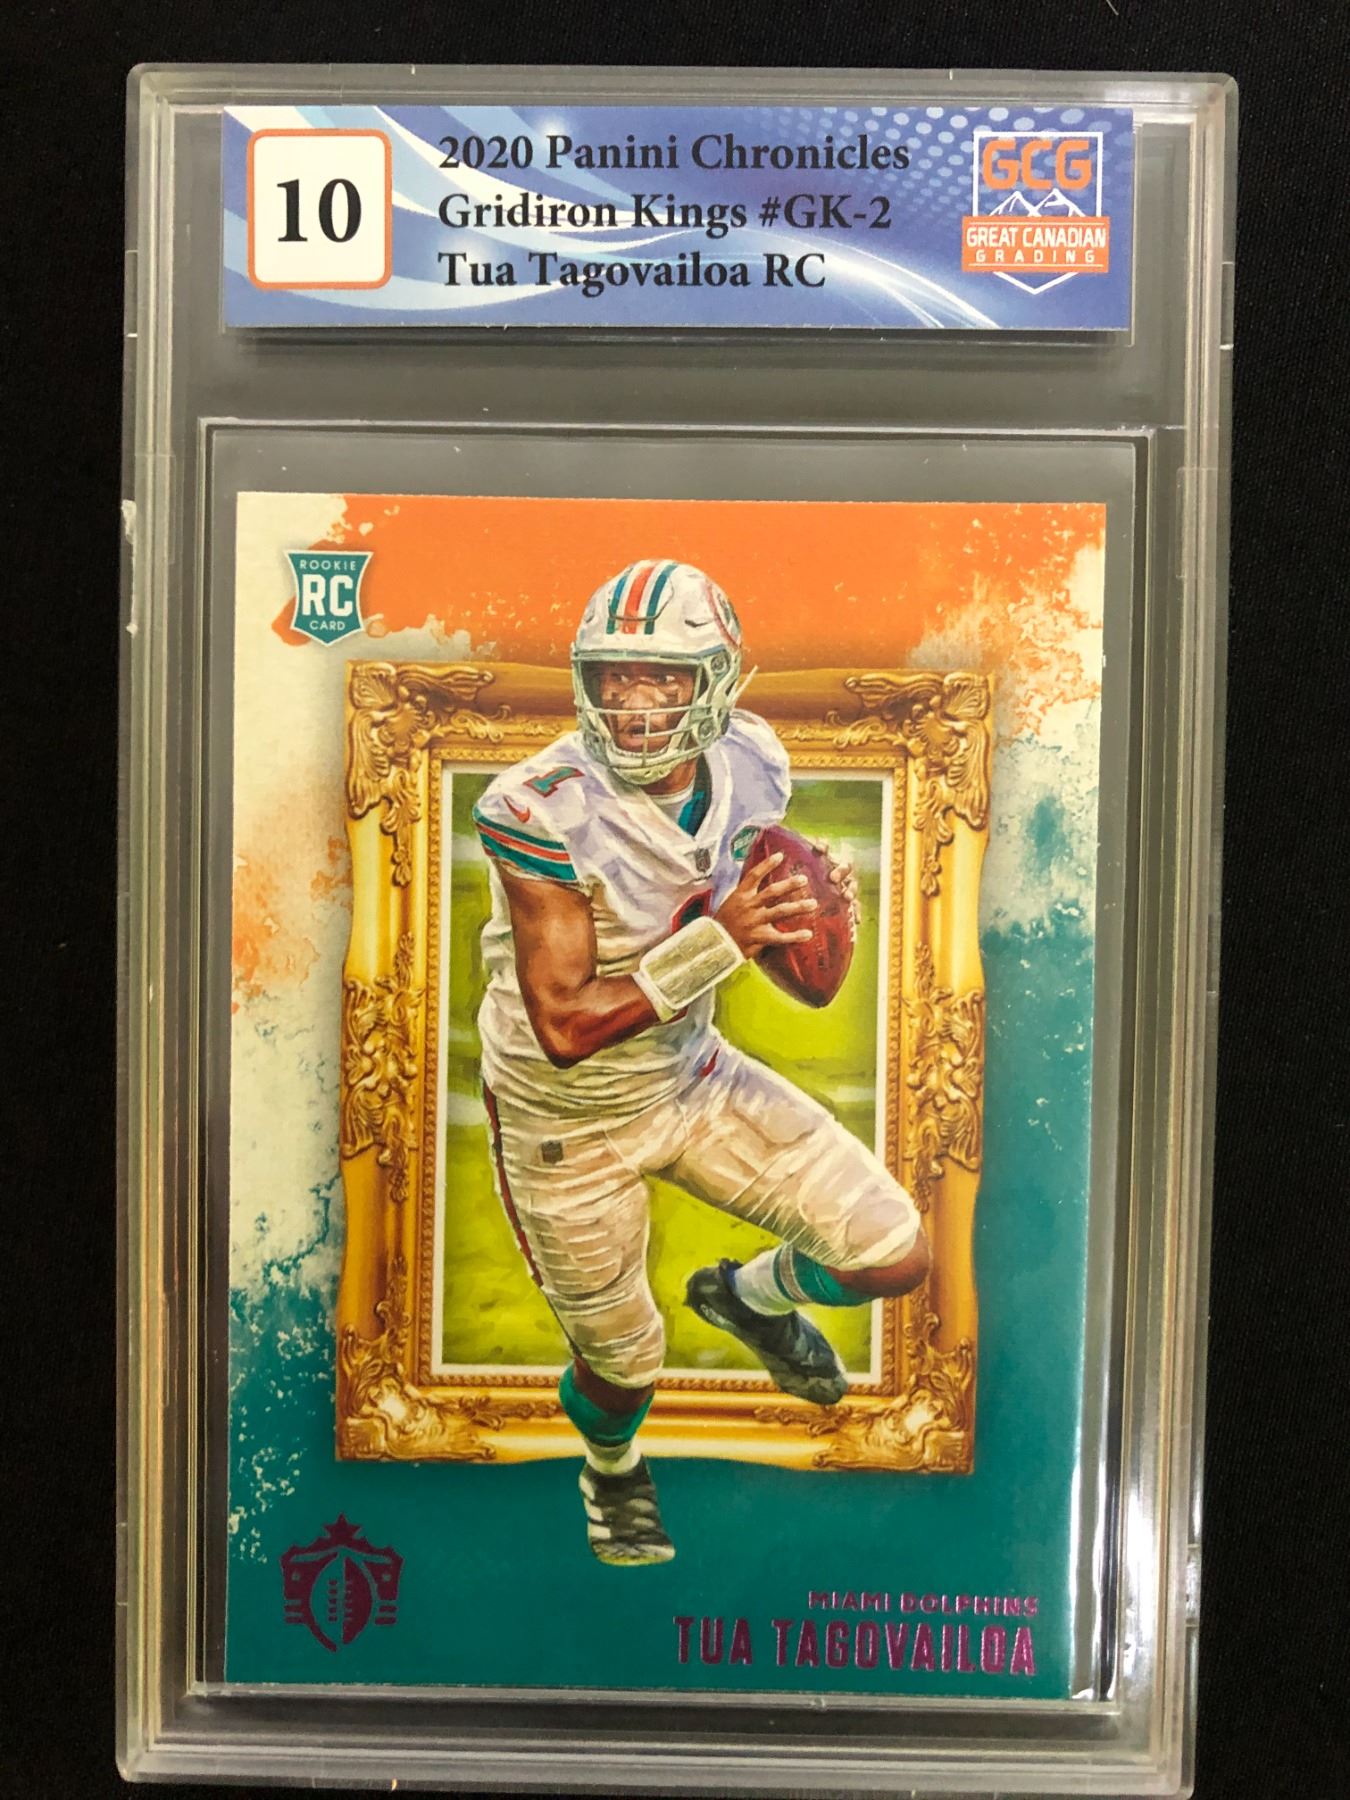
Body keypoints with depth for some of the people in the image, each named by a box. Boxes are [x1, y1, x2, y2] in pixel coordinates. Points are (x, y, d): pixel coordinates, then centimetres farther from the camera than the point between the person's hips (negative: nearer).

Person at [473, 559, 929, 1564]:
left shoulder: (748, 768, -12)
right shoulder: (545, 814, -29)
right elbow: (565, 1028, -29)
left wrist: (819, 908, -18)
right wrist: (718, 939, -35)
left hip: (695, 1077, 5)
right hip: (568, 1123, -4)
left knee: (895, 1256, -2)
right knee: (622, 1362, 14)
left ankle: (751, 1297, 33)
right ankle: (614, 1468, 54)